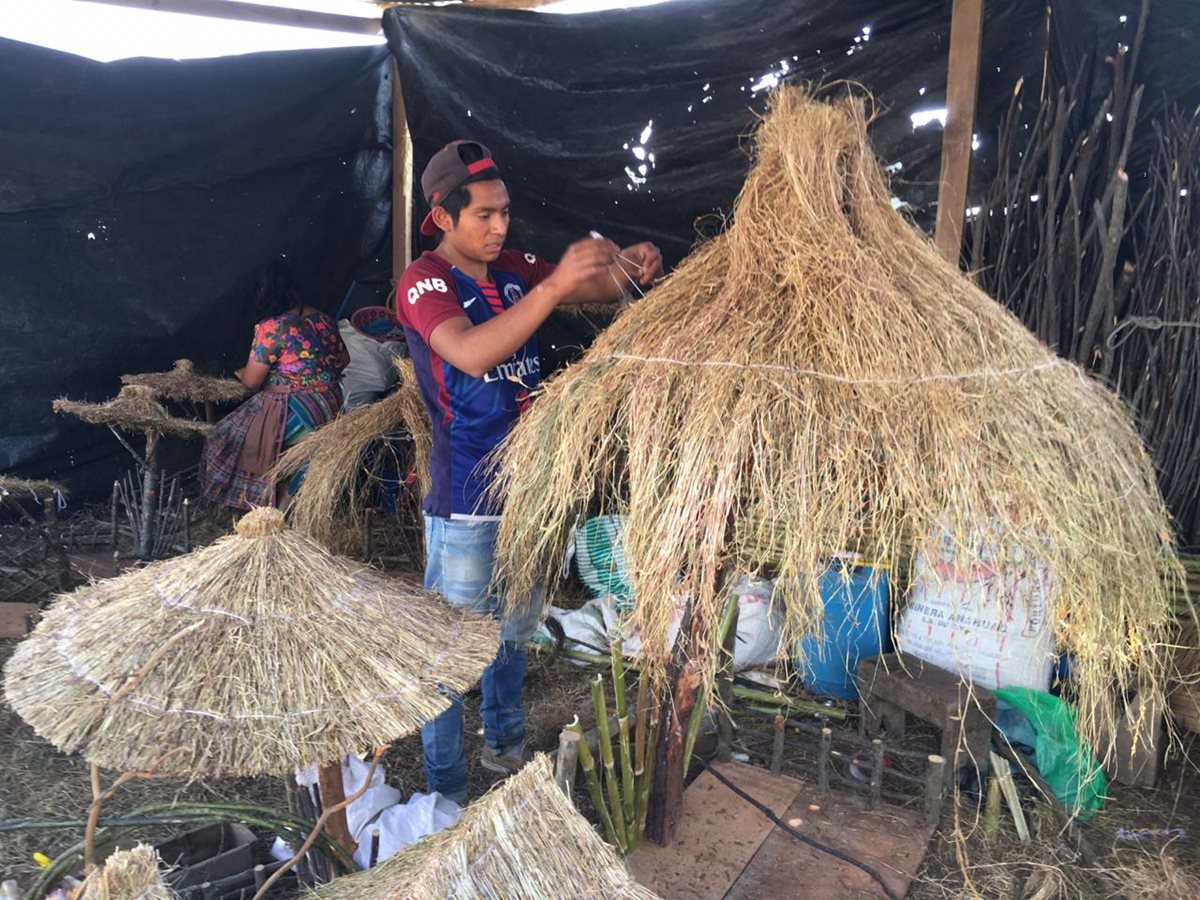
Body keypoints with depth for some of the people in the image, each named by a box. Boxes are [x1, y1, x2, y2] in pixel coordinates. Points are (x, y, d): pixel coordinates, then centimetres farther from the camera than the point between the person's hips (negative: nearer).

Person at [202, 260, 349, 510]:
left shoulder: (270, 328, -16)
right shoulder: (322, 319, 4)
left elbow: (252, 381, -10)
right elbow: (343, 359, 17)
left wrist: (241, 373, 13)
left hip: (293, 413, -7)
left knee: (230, 436, 11)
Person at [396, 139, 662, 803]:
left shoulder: (513, 268, 6)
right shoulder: (424, 282, -14)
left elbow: (600, 291, 9)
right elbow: (472, 353, -33)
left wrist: (632, 267, -14)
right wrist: (555, 284, -40)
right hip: (466, 504, -7)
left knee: (515, 631, 22)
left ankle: (504, 746, 44)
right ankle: (446, 794, 23)